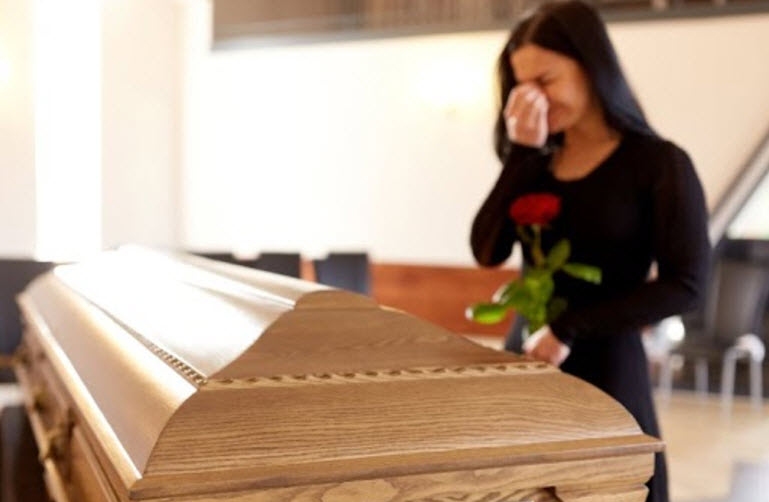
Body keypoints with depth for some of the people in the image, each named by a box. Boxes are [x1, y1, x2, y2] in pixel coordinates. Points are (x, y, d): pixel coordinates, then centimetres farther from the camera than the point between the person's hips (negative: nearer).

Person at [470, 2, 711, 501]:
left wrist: (570, 328, -16)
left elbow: (685, 285, -12)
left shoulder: (658, 163, -7)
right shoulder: (537, 161, 7)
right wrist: (523, 153, -11)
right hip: (527, 357, 5)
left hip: (604, 368, -4)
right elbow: (488, 251, -4)